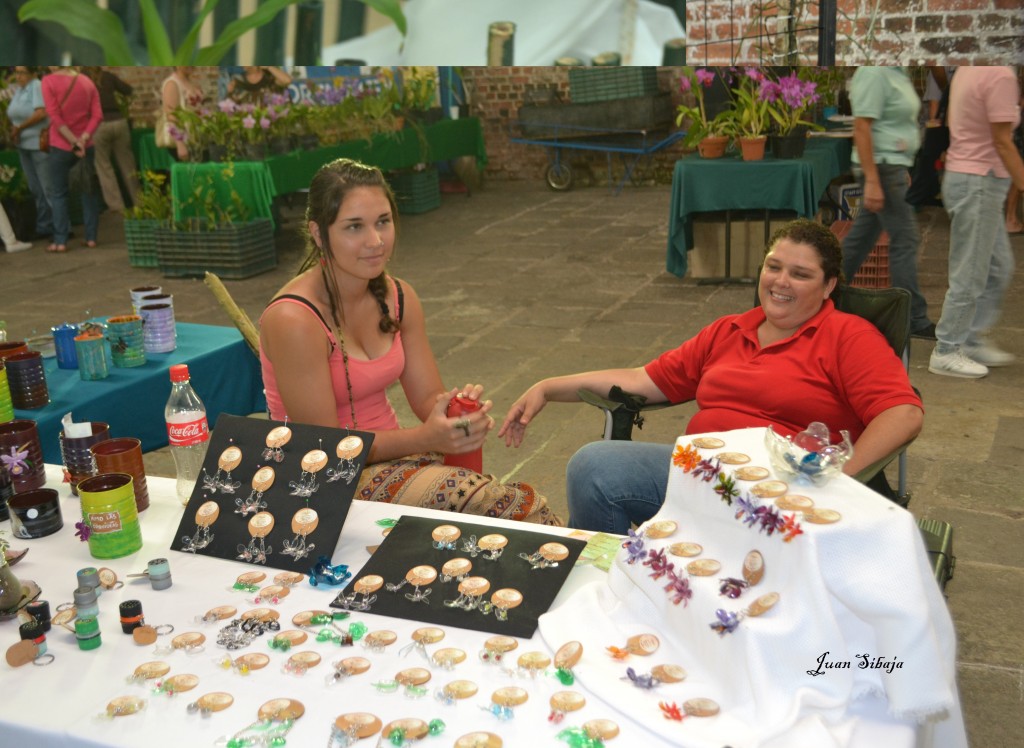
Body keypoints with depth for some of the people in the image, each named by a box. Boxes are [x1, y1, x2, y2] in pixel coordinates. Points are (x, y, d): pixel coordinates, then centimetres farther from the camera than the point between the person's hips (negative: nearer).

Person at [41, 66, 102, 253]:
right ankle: (91, 237, 11)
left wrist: (74, 142, -14)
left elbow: (55, 116, -15)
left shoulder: (49, 81, -8)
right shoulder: (86, 81, 5)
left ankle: (60, 241, 2)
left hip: (60, 146, -3)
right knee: (89, 191, 11)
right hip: (86, 146, 3)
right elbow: (98, 115, -3)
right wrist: (83, 138, -11)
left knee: (58, 193, 5)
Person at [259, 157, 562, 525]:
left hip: (390, 450, 6)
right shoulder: (293, 320, -20)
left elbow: (429, 398, 5)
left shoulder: (398, 298, 2)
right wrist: (425, 438, -27)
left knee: (524, 505, -20)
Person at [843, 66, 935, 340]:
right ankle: (914, 320, 2)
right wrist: (872, 181, -25)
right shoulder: (874, 73, -17)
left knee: (862, 237, 14)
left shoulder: (897, 73, 12)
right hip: (881, 168, -10)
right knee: (905, 239, -5)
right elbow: (861, 127, -22)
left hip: (893, 166, 10)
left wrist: (903, 171, 21)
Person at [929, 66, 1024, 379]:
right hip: (980, 184, -10)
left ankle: (973, 341, 24)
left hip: (961, 175, 10)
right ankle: (946, 352, 10)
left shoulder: (969, 70, 9)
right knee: (969, 275, 0)